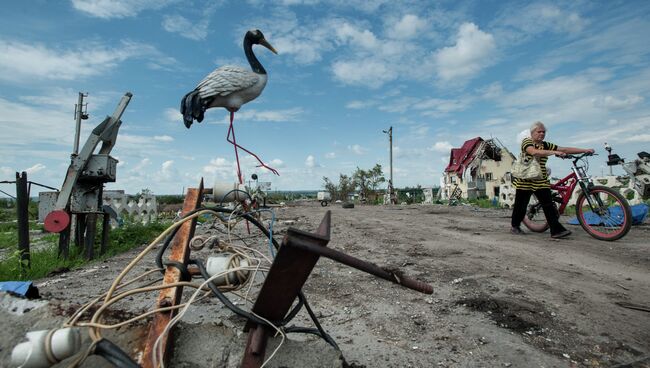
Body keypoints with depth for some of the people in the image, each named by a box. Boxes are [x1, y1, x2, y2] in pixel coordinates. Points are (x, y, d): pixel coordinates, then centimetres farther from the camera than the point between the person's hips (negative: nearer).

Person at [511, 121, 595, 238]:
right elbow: (534, 152, -26)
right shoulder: (526, 141, -6)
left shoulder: (545, 145, 10)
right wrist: (554, 152, -32)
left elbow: (565, 149, 6)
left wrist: (585, 150, -1)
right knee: (521, 205, 5)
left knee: (549, 205, -3)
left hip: (541, 181, 5)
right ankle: (515, 226, 22)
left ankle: (556, 230, -2)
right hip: (525, 181, -4)